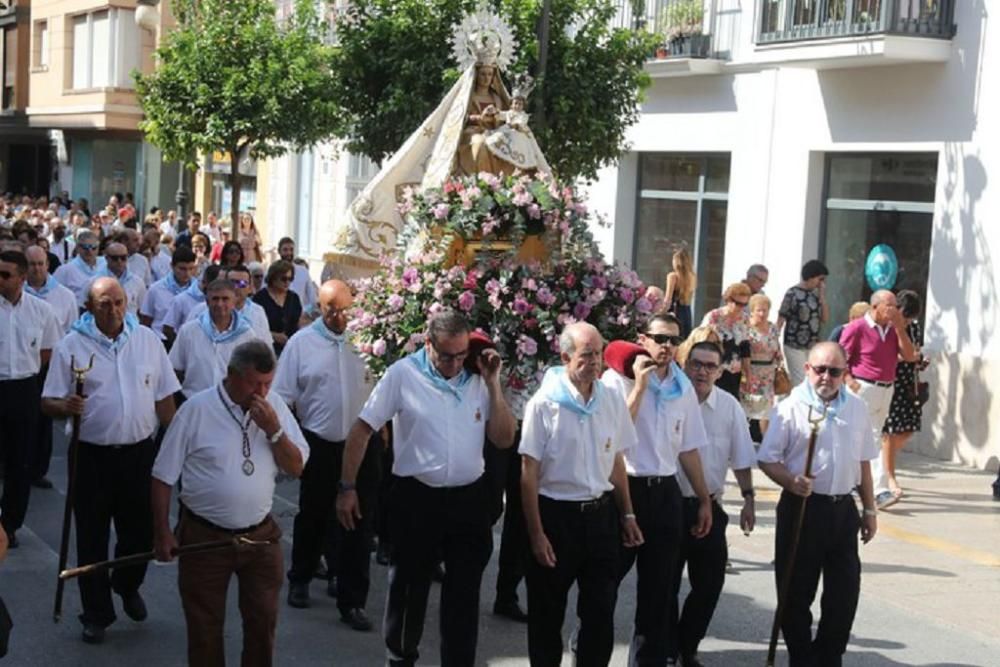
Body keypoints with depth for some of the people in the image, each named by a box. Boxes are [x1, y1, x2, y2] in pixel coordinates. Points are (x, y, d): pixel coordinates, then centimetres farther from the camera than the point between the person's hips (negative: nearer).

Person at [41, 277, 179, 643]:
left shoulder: (148, 340, 2)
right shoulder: (71, 346, -5)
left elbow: (164, 399, 7)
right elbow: (48, 403, -5)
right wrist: (65, 406, -27)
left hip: (139, 452, 2)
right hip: (91, 456, -2)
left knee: (140, 532, 13)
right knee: (92, 538, 7)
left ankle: (127, 587, 41)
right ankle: (96, 613, 21)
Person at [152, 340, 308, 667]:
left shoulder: (275, 406, -2)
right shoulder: (197, 408, -12)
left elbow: (297, 467, -1)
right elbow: (163, 476, -6)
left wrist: (273, 430, -16)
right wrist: (162, 532, -6)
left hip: (260, 536, 3)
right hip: (204, 536, -3)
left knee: (263, 620, 12)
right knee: (205, 626, 10)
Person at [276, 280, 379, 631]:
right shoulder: (301, 343, -1)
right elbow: (283, 397, 0)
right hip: (320, 445, 0)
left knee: (358, 523, 2)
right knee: (313, 517, 17)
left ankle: (352, 601, 11)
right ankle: (300, 579, 39)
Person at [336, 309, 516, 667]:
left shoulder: (477, 379, 2)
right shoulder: (402, 375, -8)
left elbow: (504, 439, 2)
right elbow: (361, 430, -3)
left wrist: (493, 383, -7)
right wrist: (347, 487, -4)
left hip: (469, 499, 2)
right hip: (416, 498, -2)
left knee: (464, 593, 7)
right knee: (408, 587, 14)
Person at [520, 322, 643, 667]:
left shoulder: (611, 400, 3)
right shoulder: (544, 403, -11)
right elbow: (529, 473, -9)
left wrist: (627, 515, 12)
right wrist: (536, 534, -11)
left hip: (601, 515, 4)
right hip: (556, 515, -4)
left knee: (601, 611, 9)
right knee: (547, 613, 9)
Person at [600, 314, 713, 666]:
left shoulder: (683, 387, 7)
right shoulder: (618, 377, -7)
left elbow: (688, 448, 13)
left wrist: (704, 500, 14)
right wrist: (639, 385, -18)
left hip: (665, 493, 5)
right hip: (625, 489, -5)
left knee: (658, 588, 11)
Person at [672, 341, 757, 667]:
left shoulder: (729, 407, 0)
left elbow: (741, 459, 7)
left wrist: (749, 500, 4)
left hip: (710, 507, 3)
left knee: (709, 585, 9)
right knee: (667, 584, 7)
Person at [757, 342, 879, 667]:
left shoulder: (857, 409, 7)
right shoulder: (790, 408, -7)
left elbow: (863, 462, 15)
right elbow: (767, 459, -7)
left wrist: (869, 509, 16)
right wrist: (791, 481, -24)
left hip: (843, 508, 4)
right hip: (802, 507, -4)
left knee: (844, 591, 8)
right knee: (797, 591, 5)